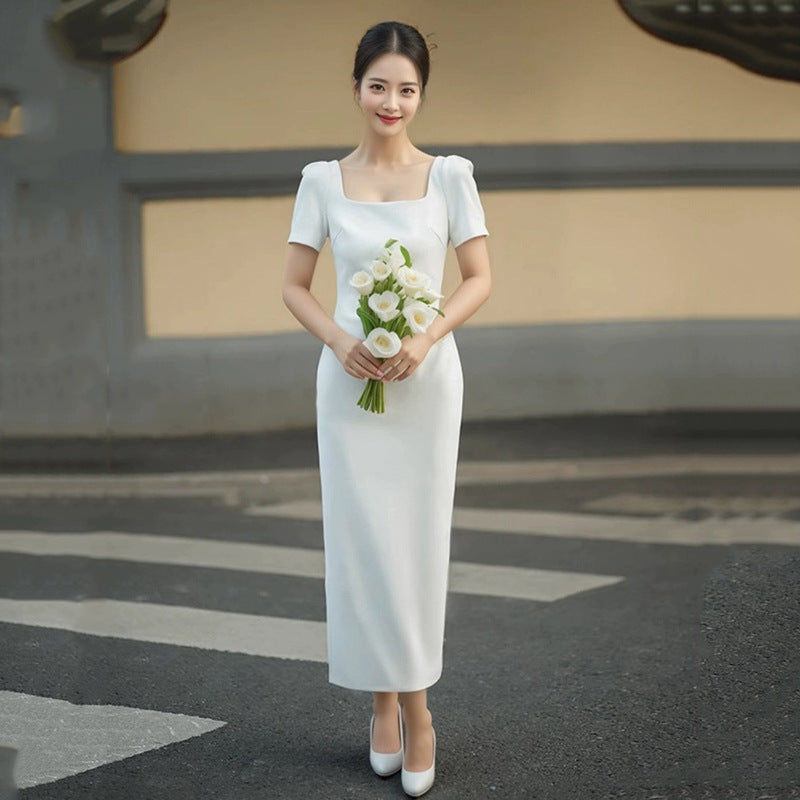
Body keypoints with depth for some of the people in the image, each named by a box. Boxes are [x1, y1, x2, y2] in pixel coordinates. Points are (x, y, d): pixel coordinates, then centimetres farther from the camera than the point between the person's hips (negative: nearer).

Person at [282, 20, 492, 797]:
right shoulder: (322, 180, 2)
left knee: (417, 538, 3)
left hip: (426, 378, -1)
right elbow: (294, 285, 5)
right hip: (350, 378, 1)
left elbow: (480, 278, 1)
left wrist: (425, 338, -14)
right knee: (360, 537, 3)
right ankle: (385, 697, 16)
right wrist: (340, 341, -13)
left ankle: (410, 698, 13)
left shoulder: (448, 175, 0)